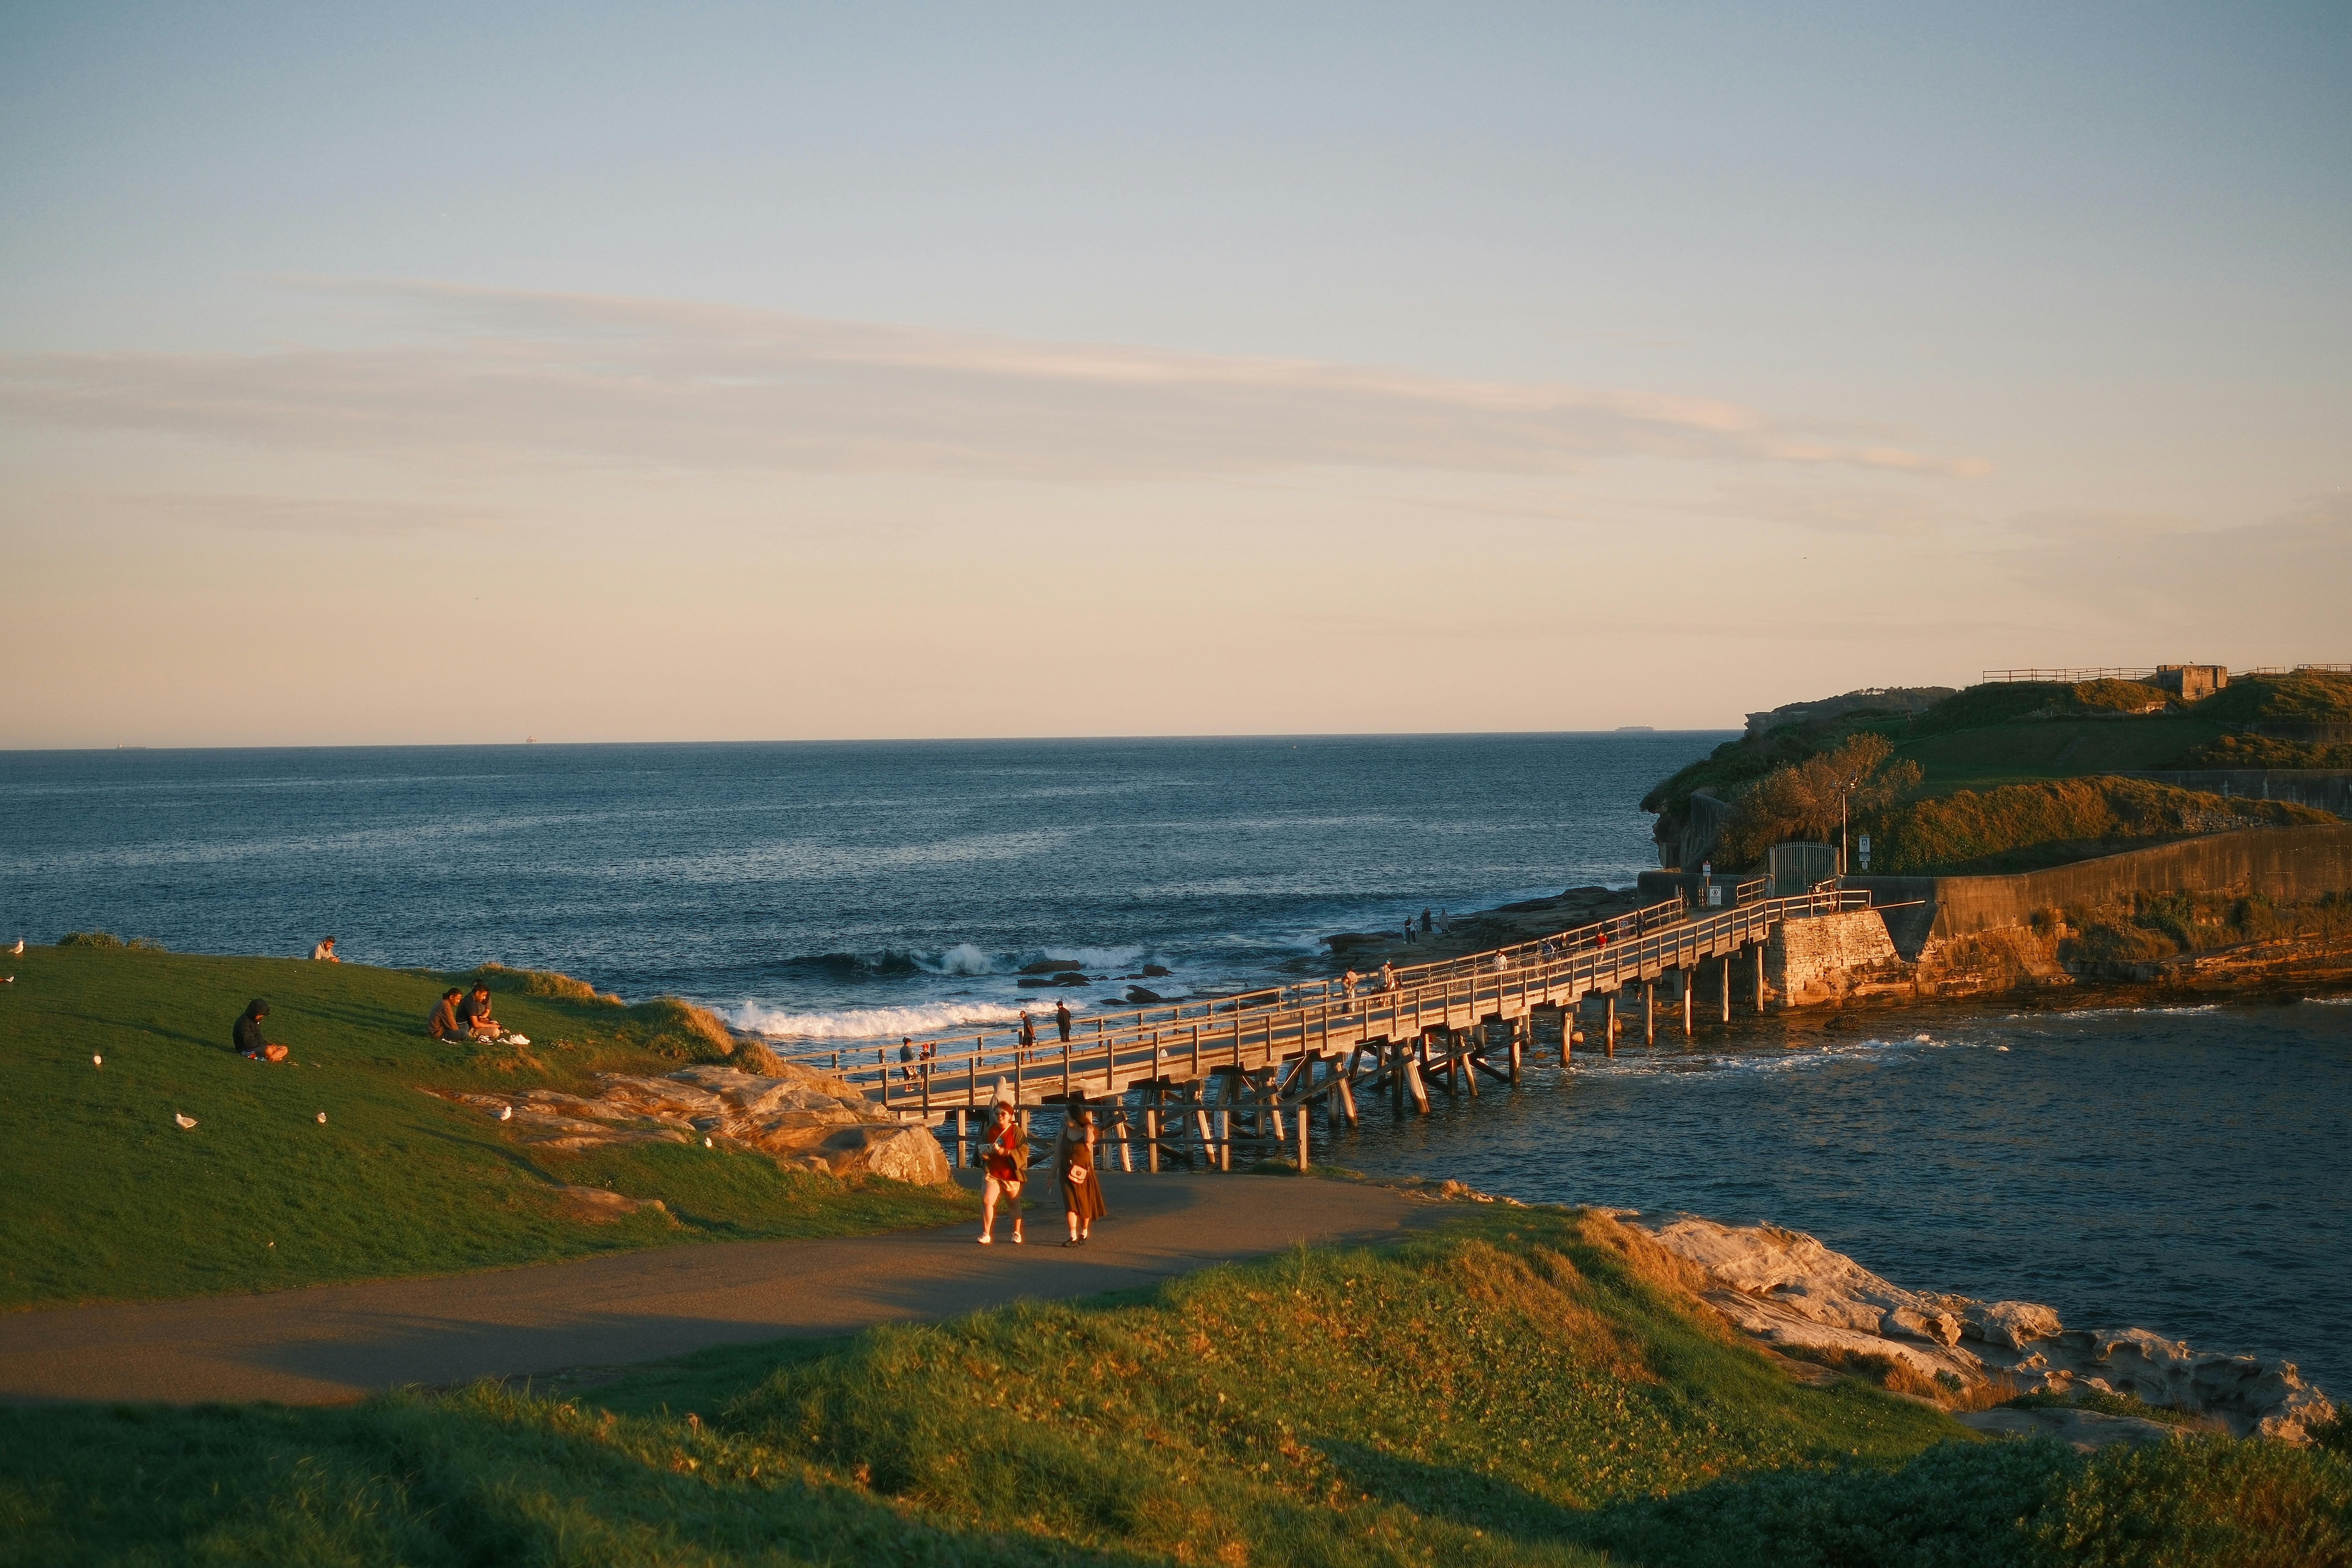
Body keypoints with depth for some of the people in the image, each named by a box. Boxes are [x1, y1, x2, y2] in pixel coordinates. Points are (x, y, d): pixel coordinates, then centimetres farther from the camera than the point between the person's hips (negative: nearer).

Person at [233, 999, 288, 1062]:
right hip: (246, 1049, -10)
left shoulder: (256, 1020, 11)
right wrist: (267, 1046, -19)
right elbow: (249, 1042, -23)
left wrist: (268, 1045, -3)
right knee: (269, 1051, -39)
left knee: (284, 1049, -2)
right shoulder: (245, 1022, -18)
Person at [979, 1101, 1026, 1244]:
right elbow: (981, 1147, 18)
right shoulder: (990, 1130, 6)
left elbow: (1024, 1150, -13)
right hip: (992, 1173, 2)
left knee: (1014, 1204, 11)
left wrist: (1005, 1152, -22)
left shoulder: (1016, 1131, -6)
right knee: (986, 1201, -10)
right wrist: (984, 1153, -5)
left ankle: (1017, 1233, 27)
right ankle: (986, 1234, -1)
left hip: (1011, 1174, -2)